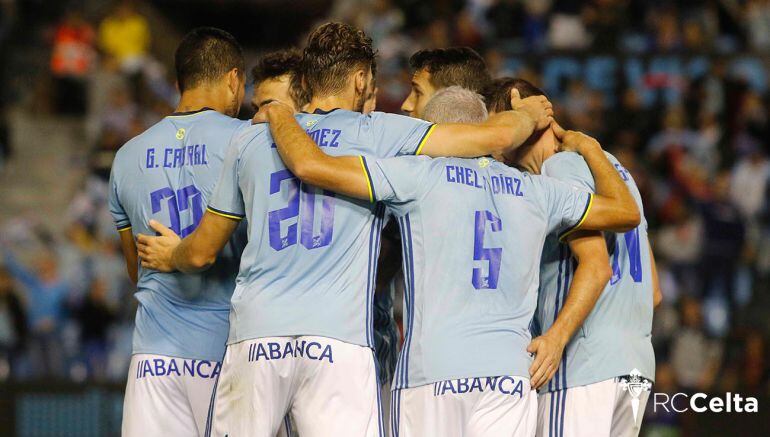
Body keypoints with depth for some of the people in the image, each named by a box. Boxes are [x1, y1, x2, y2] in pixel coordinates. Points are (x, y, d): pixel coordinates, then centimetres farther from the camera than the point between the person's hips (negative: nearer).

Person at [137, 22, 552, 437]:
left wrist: (171, 257, 47)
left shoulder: (249, 142, 15)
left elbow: (201, 253, 23)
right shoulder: (378, 133, 6)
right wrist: (529, 114, 28)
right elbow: (496, 136, 4)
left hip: (255, 331, 3)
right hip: (339, 339, -3)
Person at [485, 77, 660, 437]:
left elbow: (596, 265, -19)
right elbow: (653, 291, 23)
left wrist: (556, 337, -29)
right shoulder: (613, 166, 23)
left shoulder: (560, 167, -6)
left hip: (583, 367, -9)